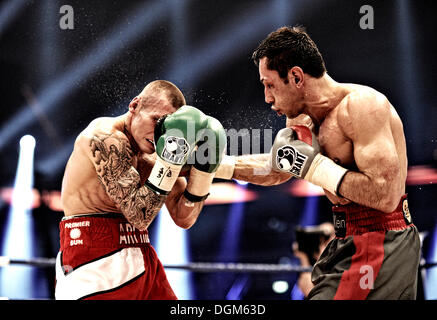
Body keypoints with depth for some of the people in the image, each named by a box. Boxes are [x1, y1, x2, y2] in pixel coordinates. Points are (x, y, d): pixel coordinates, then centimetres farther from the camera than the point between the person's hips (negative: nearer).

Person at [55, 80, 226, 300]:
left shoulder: (152, 155, 9)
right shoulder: (105, 138, -15)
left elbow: (183, 219, 9)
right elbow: (139, 217, -20)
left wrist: (203, 168, -2)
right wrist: (170, 160, -24)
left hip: (141, 260, 8)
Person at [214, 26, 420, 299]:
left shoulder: (362, 104, -20)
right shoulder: (308, 120, 9)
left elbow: (385, 196, -27)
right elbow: (275, 169, 27)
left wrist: (313, 165, -22)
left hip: (380, 251, -10)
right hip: (352, 245, 10)